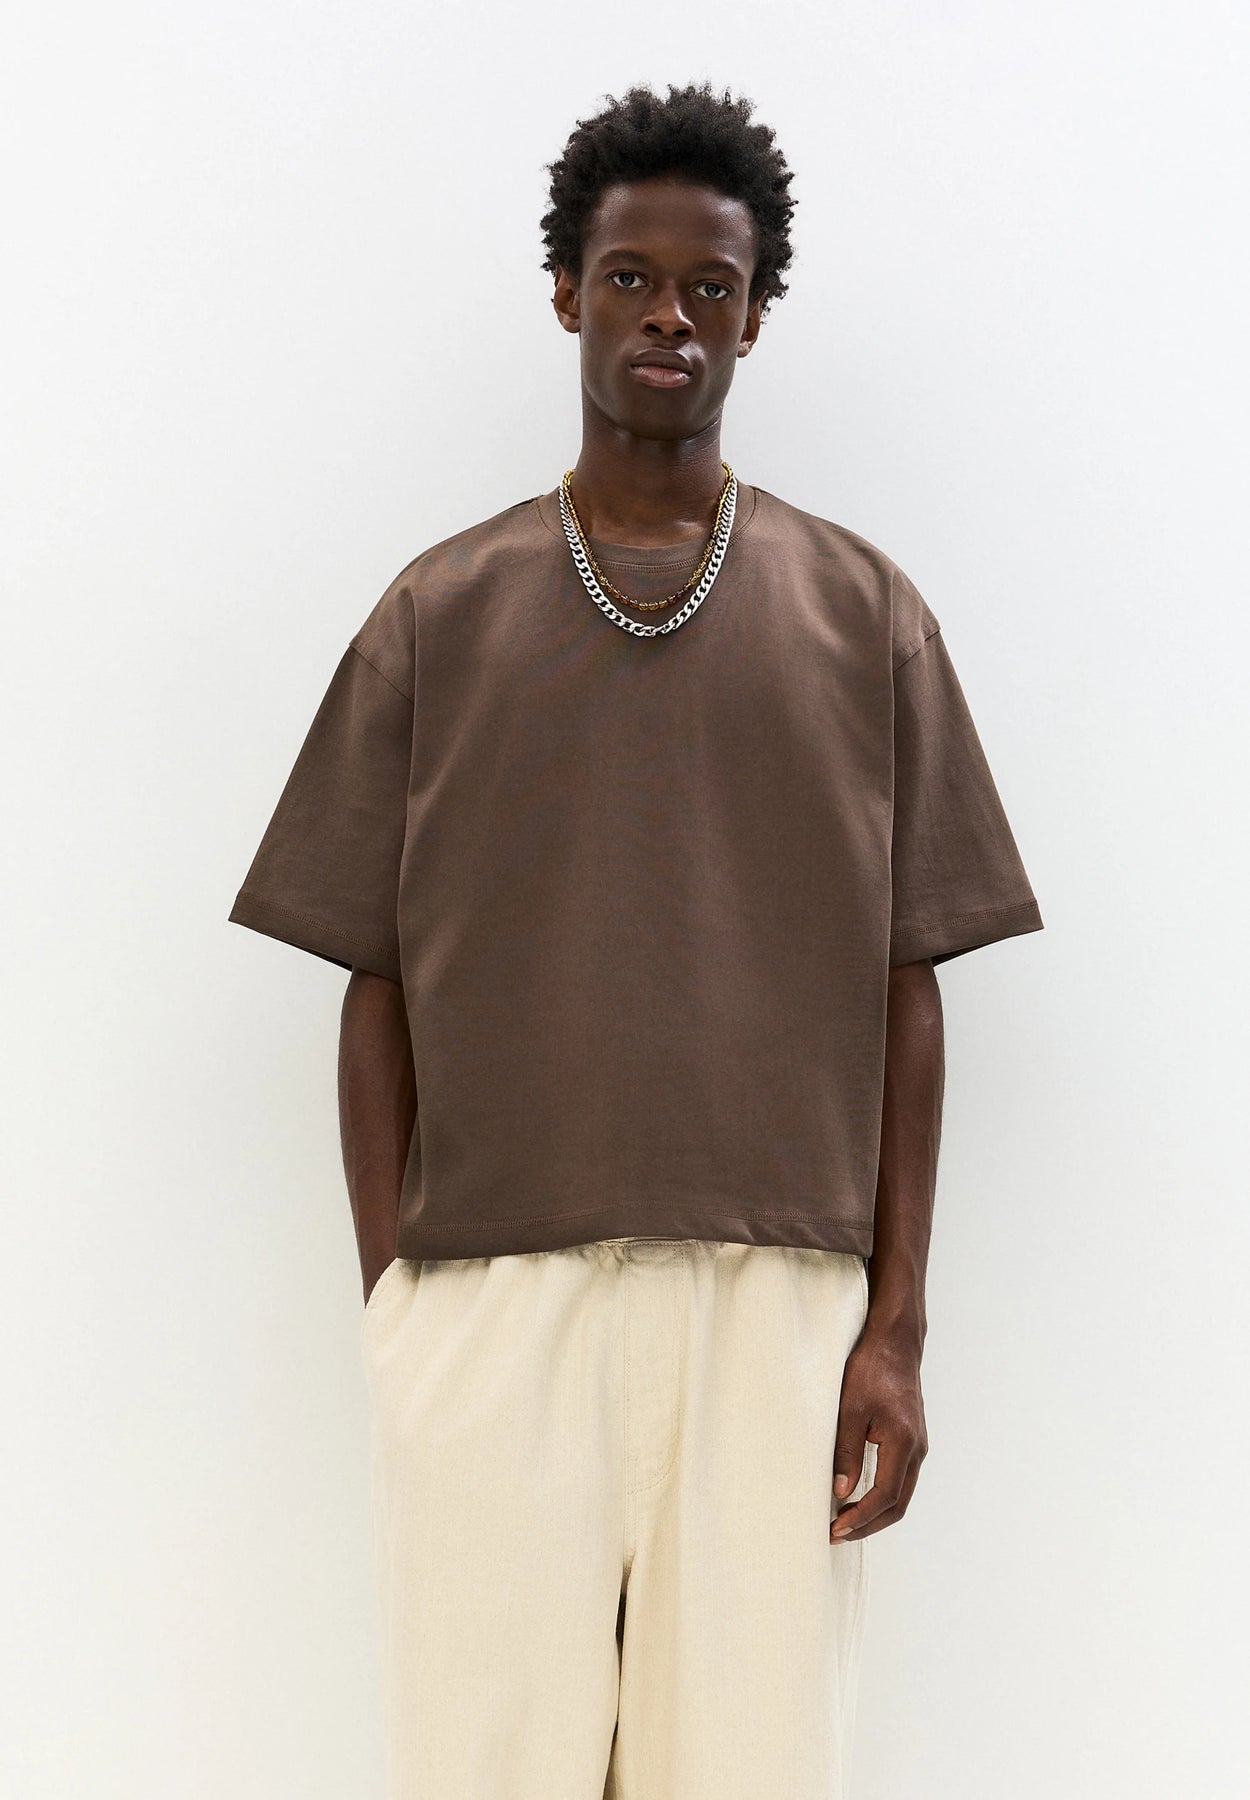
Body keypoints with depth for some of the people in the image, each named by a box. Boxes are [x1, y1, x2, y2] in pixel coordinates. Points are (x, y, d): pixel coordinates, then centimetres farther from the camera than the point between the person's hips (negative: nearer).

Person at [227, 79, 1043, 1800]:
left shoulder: (863, 614, 10)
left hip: (778, 1298, 0)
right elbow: (378, 992, 8)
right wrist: (391, 1308, 1)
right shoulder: (437, 617, 10)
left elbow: (905, 994, 7)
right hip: (489, 1290, 0)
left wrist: (898, 1323, 0)